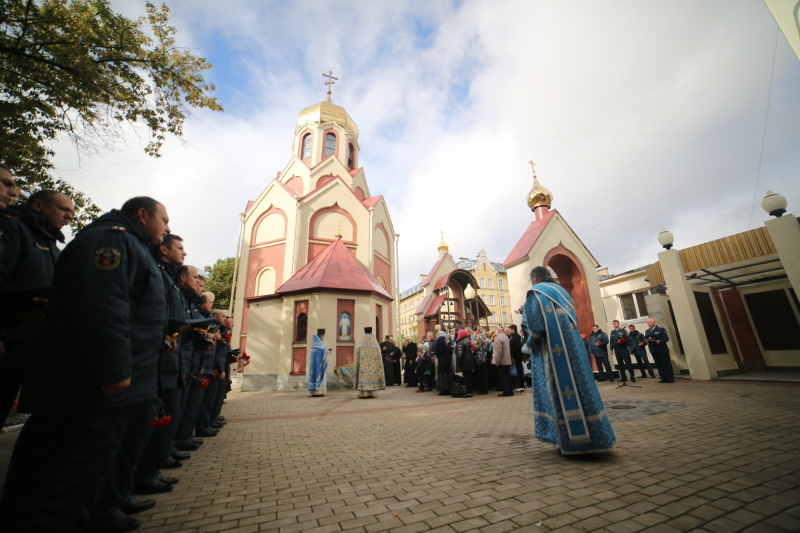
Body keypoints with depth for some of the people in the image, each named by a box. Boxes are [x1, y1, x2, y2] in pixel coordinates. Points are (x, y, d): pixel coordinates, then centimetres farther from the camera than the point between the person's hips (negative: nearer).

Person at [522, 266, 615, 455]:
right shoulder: (561, 290, 18)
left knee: (561, 390, -1)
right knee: (578, 384, 11)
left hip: (553, 349, -7)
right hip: (572, 345, 8)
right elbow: (573, 319, 20)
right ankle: (592, 436, 20)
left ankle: (573, 441, 7)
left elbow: (535, 324, -16)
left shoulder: (535, 293, -6)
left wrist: (528, 344, 0)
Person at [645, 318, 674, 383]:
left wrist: (659, 341, -26)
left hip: (662, 350, -4)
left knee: (666, 364, 2)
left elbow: (666, 338, -10)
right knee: (659, 365, 7)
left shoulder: (661, 329, -4)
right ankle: (663, 378, 14)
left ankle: (670, 378, 10)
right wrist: (646, 341, -11)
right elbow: (645, 339, 11)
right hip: (654, 351, 5)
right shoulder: (646, 331, 12)